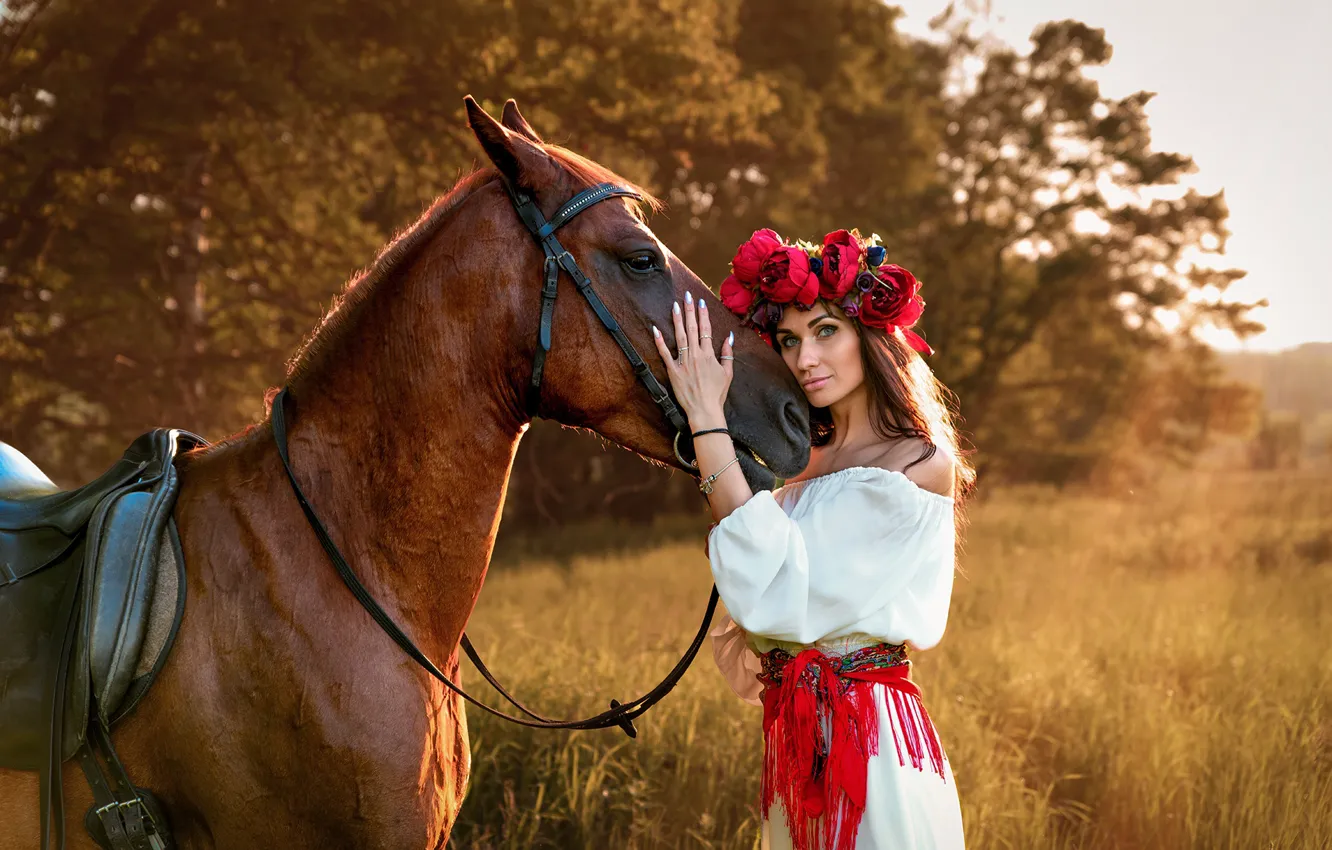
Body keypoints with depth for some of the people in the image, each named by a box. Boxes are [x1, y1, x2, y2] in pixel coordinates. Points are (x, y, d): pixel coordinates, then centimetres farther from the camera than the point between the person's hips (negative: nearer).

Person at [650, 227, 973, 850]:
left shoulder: (923, 465, -13)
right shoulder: (809, 462, 11)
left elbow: (776, 594, -21)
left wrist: (708, 421, -19)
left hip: (872, 738, -7)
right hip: (792, 741, 7)